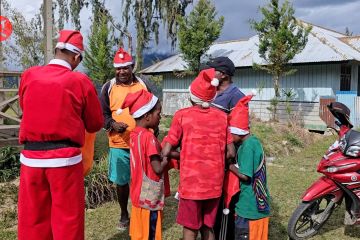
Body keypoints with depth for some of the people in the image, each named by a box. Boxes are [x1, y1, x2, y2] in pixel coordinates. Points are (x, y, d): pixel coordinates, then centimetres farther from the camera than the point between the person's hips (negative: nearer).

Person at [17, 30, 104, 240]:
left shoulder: (28, 76, 3)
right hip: (65, 158, -3)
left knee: (32, 219, 14)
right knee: (67, 218, 8)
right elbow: (96, 124, 3)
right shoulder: (80, 81, -6)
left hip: (31, 157, 4)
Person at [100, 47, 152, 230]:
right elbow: (102, 113, 3)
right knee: (121, 182, 10)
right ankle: (124, 215, 30)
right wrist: (112, 124, -17)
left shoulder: (143, 86, 4)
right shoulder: (108, 87, 1)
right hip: (118, 144, 0)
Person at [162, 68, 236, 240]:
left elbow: (166, 152, -10)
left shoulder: (182, 115, -8)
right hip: (214, 183, 3)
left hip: (191, 182, -3)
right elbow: (231, 153, 0)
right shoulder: (222, 117, 0)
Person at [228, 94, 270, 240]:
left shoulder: (247, 146, -20)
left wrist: (229, 165, -10)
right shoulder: (254, 141, 7)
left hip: (249, 206, -9)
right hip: (258, 205, 9)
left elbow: (244, 175, -22)